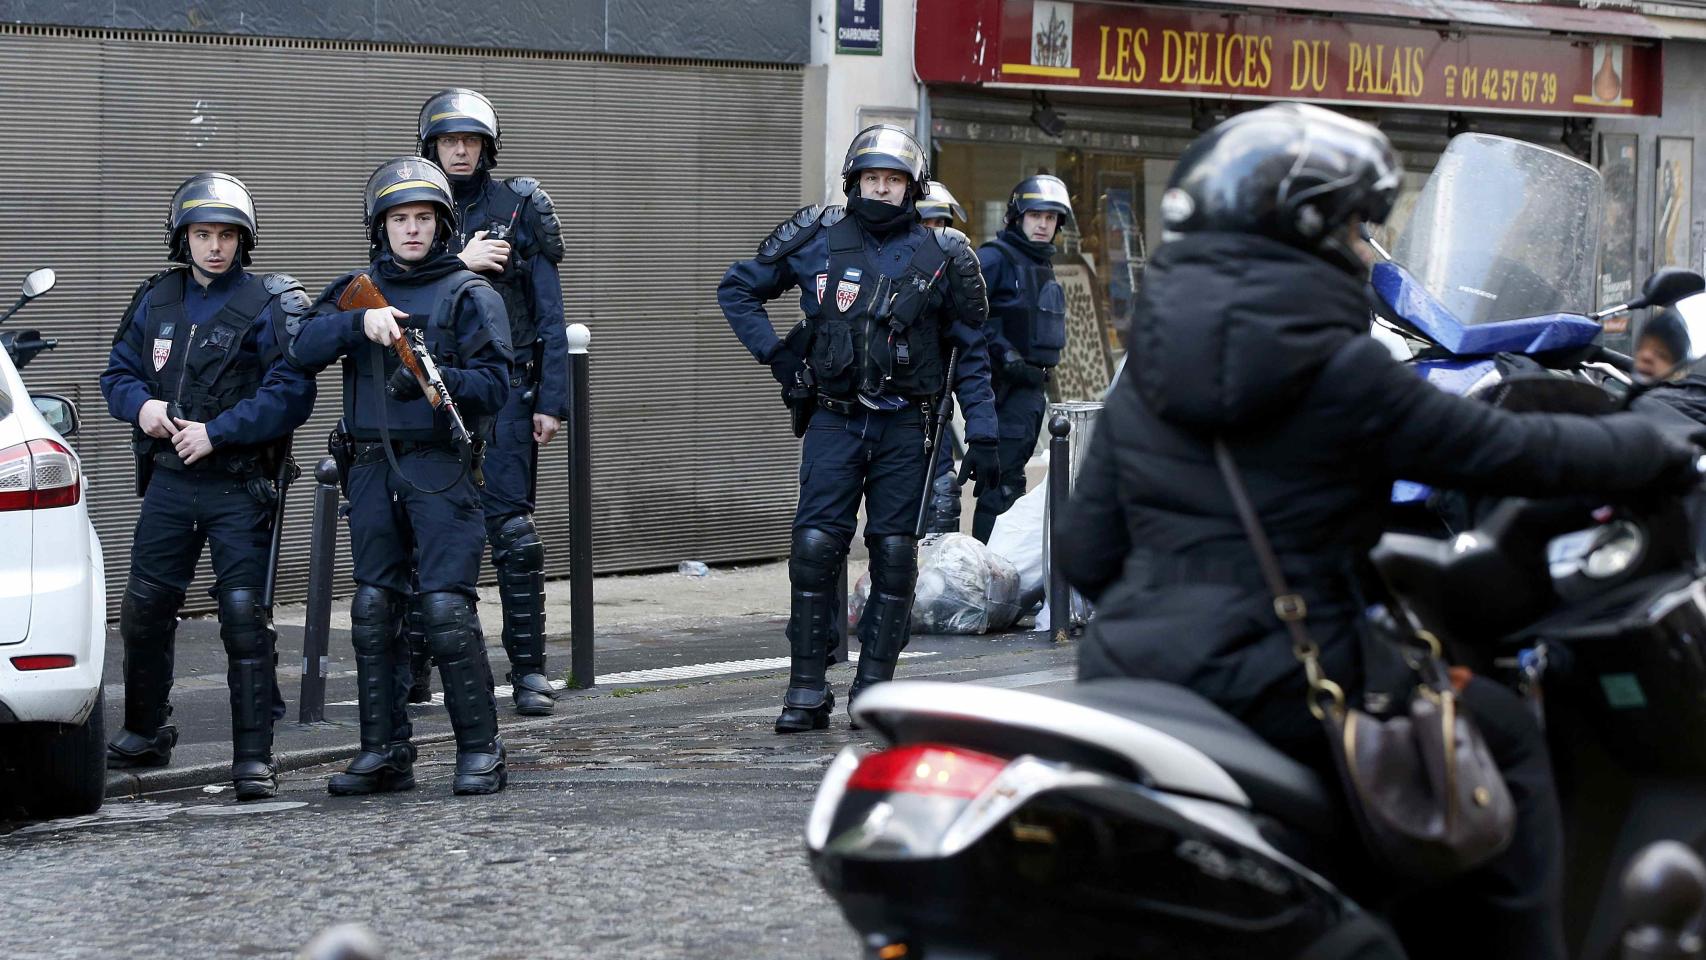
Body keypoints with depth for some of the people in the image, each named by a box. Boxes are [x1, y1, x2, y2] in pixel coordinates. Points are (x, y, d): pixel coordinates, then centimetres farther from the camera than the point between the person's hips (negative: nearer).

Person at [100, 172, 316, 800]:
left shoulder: (270, 305, -5)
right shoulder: (157, 300, 11)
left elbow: (290, 394, -14)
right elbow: (118, 371, 18)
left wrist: (215, 432, -18)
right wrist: (141, 405, -5)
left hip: (239, 486, -5)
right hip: (169, 482, 5)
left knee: (245, 615, -9)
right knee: (144, 608, 11)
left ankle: (253, 758, -6)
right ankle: (145, 734, 30)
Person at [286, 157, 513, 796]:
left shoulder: (469, 295, 2)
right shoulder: (359, 289, 14)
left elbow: (494, 385, -6)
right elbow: (305, 349, -2)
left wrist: (435, 379, -22)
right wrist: (362, 322, -18)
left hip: (439, 468, -5)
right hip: (372, 471, 5)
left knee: (447, 609, -11)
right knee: (373, 611, 5)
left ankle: (480, 751, -5)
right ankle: (384, 753, 12)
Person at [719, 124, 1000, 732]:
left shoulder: (942, 255, 4)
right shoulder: (816, 239, 2)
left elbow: (971, 354, 9)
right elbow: (737, 289, 14)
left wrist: (982, 435, 4)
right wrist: (774, 355, 4)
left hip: (903, 425, 1)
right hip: (834, 421, -1)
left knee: (894, 554, 0)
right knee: (815, 547, -9)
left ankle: (875, 688, 8)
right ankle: (807, 692, -4)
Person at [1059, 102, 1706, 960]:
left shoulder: (1147, 370, 9)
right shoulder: (1338, 368, -10)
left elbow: (1088, 551, 11)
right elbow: (1506, 454, -6)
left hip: (1128, 668, 7)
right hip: (1278, 684, -7)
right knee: (1505, 739, 9)